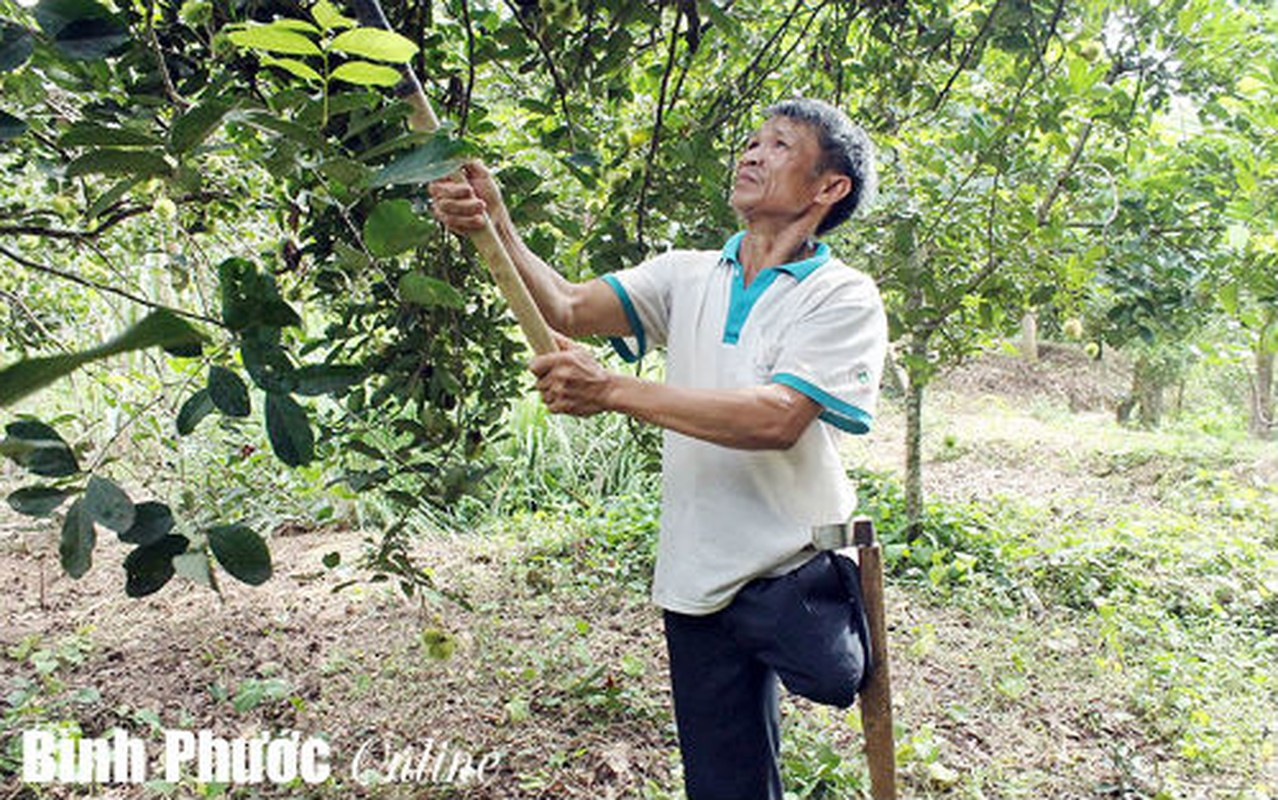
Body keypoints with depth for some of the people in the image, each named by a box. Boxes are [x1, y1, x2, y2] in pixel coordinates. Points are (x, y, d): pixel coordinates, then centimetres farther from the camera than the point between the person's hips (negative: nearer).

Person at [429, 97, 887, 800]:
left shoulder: (843, 298, -8)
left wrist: (612, 391, -28)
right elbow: (567, 308, -5)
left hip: (797, 577, -4)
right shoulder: (687, 276, 7)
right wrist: (493, 227, -23)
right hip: (697, 582, 4)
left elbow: (775, 418, -24)